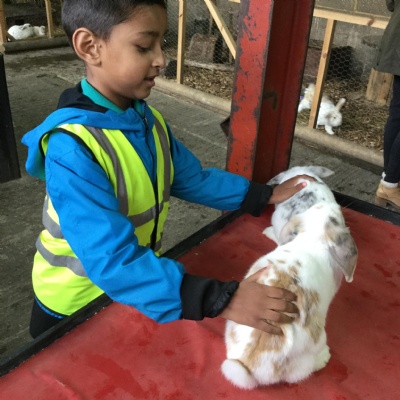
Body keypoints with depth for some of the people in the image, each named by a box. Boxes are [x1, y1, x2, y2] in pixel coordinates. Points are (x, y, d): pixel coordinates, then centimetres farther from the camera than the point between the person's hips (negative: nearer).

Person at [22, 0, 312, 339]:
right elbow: (113, 263, -39)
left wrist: (266, 195, -4)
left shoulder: (148, 119, -9)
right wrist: (221, 301, -45)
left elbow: (193, 179, 3)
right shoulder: (71, 148, -33)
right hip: (76, 305, -6)